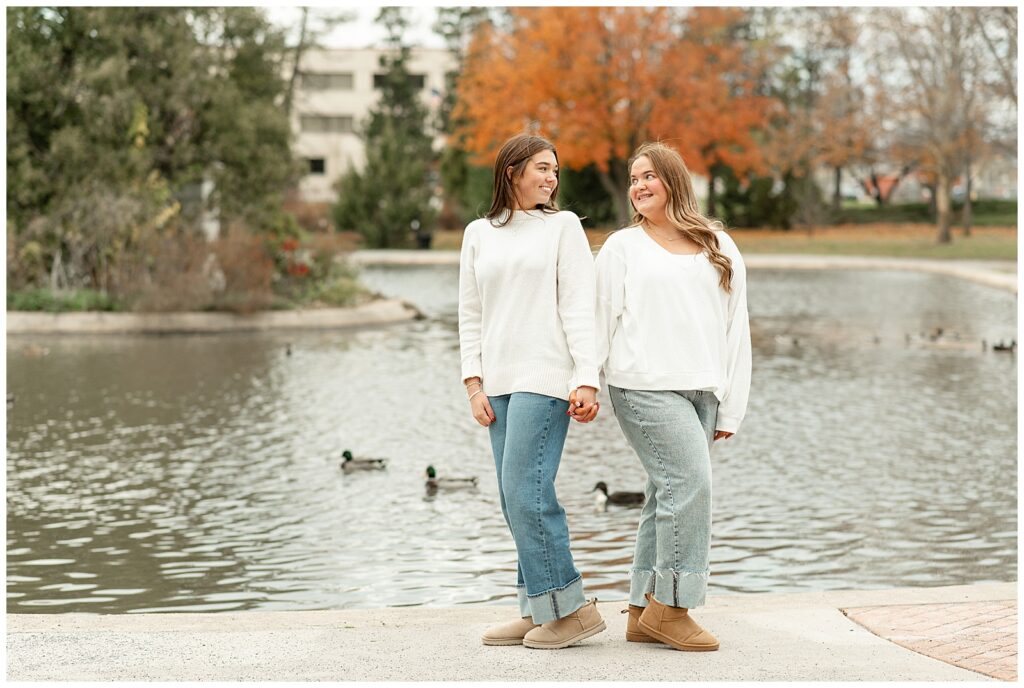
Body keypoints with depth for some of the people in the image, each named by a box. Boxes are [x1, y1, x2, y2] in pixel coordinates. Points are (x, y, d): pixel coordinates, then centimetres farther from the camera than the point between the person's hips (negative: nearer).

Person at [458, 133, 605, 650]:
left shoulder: (562, 225, 5)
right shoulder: (479, 234, 15)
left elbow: (578, 309, -1)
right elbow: (471, 316, 14)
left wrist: (587, 380, -10)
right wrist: (474, 384, 4)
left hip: (545, 377, -5)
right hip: (499, 383, 5)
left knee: (525, 491, -13)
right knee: (517, 500, 4)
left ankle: (569, 609, -5)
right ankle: (539, 612, 10)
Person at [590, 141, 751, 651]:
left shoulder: (720, 248, 15)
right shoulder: (622, 247, 8)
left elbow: (736, 329, 14)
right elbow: (599, 320, 4)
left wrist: (731, 407, 9)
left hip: (701, 390, 4)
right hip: (645, 387, -4)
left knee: (668, 495, 5)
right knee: (689, 481, -16)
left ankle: (643, 613, 11)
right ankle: (669, 606, -8)